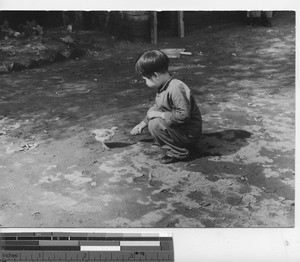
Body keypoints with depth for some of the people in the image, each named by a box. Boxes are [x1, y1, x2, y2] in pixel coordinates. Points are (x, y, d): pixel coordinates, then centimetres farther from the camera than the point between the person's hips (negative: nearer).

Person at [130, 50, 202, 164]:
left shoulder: (175, 88, -27)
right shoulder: (163, 87, 4)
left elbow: (184, 114, -33)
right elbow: (157, 107, 21)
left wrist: (160, 115, -24)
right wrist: (143, 123, 23)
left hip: (189, 133, -10)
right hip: (180, 129, 10)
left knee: (155, 125, -21)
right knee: (152, 115, 17)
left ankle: (179, 152, -8)